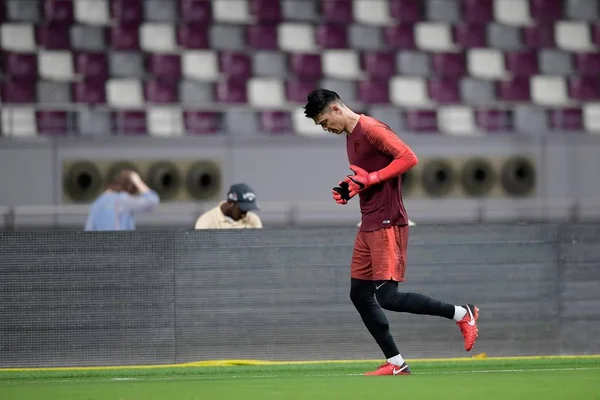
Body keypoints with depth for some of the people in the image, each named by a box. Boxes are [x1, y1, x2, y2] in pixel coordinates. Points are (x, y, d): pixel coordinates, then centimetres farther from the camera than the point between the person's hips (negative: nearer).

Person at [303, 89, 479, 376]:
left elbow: (408, 157, -20)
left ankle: (461, 314, -4)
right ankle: (396, 364, 11)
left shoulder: (371, 129, -13)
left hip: (388, 225, -10)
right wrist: (348, 190, 10)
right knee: (360, 295, 8)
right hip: (368, 226, 10)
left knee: (387, 297, -15)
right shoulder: (350, 136, 17)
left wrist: (370, 178, -20)